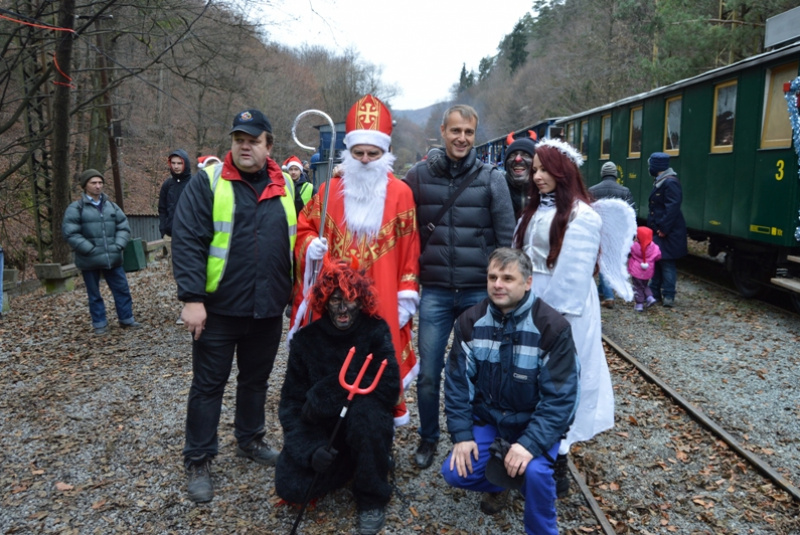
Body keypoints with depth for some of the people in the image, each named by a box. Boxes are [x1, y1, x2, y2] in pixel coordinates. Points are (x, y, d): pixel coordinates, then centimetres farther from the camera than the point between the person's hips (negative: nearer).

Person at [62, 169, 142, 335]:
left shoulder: (111, 206, 8)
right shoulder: (76, 208, -6)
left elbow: (124, 227, 9)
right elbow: (71, 234, -12)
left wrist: (118, 246, -6)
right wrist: (90, 250, -17)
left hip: (113, 259, 4)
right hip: (89, 261, -4)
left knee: (122, 289, 8)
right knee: (94, 294, 9)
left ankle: (126, 319, 22)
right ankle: (99, 324, 21)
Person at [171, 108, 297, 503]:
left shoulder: (284, 186, 6)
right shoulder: (208, 181, -7)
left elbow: (297, 240, 13)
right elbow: (186, 241, -12)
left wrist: (293, 292, 9)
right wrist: (192, 298, -18)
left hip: (268, 309, 4)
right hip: (219, 308, -4)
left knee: (256, 379, 19)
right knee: (208, 385, 7)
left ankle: (250, 440, 39)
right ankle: (198, 462, 21)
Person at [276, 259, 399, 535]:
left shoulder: (376, 331, -11)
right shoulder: (306, 339, -6)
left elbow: (388, 388, -22)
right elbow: (292, 402, -7)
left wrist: (324, 397, -24)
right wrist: (311, 448, -24)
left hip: (365, 425, -2)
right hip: (321, 430, 3)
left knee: (364, 409, -36)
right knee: (290, 485, -20)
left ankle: (372, 500, -12)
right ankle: (352, 465, 11)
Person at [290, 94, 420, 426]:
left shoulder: (401, 194, 1)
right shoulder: (330, 190, 7)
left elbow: (409, 250, 1)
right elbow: (304, 228, 17)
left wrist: (407, 298, -2)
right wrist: (310, 246, -6)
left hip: (383, 304, -2)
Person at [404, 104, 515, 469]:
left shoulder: (492, 179, 0)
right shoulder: (418, 176, 2)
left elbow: (506, 238, 0)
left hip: (480, 292, 0)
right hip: (434, 292, 1)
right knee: (428, 373, 6)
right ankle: (428, 437, 29)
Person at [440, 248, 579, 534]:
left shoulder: (553, 326, -20)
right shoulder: (470, 321, -8)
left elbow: (559, 397, -20)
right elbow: (457, 380, -4)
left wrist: (531, 443, -31)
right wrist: (462, 433, -12)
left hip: (535, 421, -3)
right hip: (486, 415, 4)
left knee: (535, 472, -29)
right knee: (455, 472, -13)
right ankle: (497, 481, 22)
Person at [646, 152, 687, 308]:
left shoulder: (670, 183, -18)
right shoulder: (660, 182, 15)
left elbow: (673, 208, -24)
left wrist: (664, 229, -24)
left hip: (667, 234, -10)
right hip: (658, 231, 10)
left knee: (667, 263, -5)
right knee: (656, 261, 15)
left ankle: (668, 297, 0)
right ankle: (654, 292, 24)